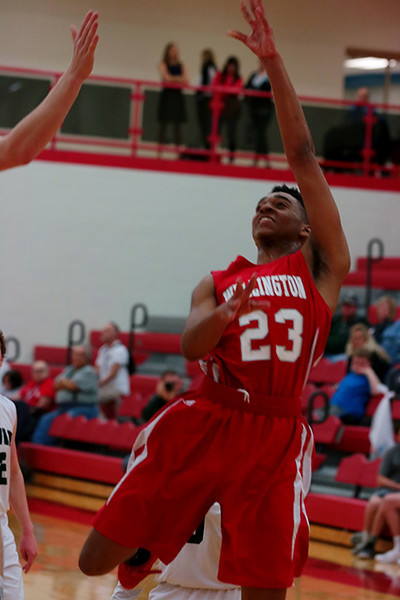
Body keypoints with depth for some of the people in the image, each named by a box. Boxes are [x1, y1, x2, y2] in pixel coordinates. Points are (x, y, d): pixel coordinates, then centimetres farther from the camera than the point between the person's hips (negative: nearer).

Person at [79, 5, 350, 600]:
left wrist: (273, 64, 6)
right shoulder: (217, 282, 21)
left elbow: (302, 156, 9)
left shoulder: (320, 267, 14)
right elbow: (190, 344, 1)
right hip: (202, 421, 2)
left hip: (277, 434, -2)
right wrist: (222, 316, -22)